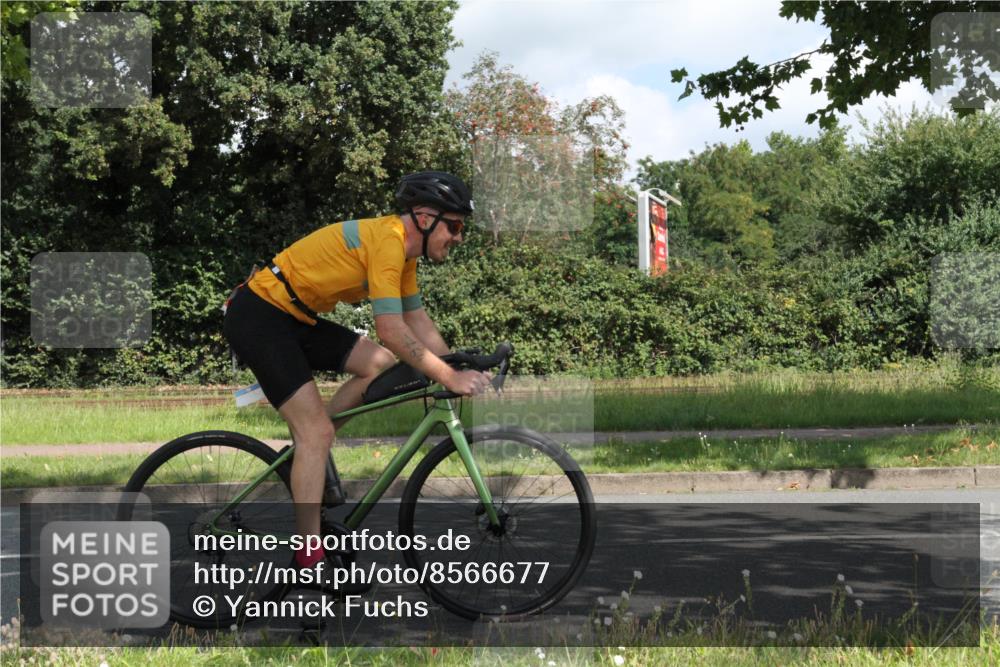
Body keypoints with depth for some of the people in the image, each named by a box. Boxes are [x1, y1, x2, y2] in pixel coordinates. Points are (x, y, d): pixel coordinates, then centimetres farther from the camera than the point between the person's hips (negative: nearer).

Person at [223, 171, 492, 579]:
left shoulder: (403, 251, 9)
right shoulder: (388, 239, -22)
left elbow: (418, 322, 15)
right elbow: (391, 330, -27)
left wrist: (457, 369, 5)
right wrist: (449, 378, -22)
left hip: (294, 319, 10)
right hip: (258, 317, -10)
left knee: (381, 364, 2)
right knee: (317, 430, -13)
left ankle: (308, 453, 11)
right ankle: (310, 556, -11)